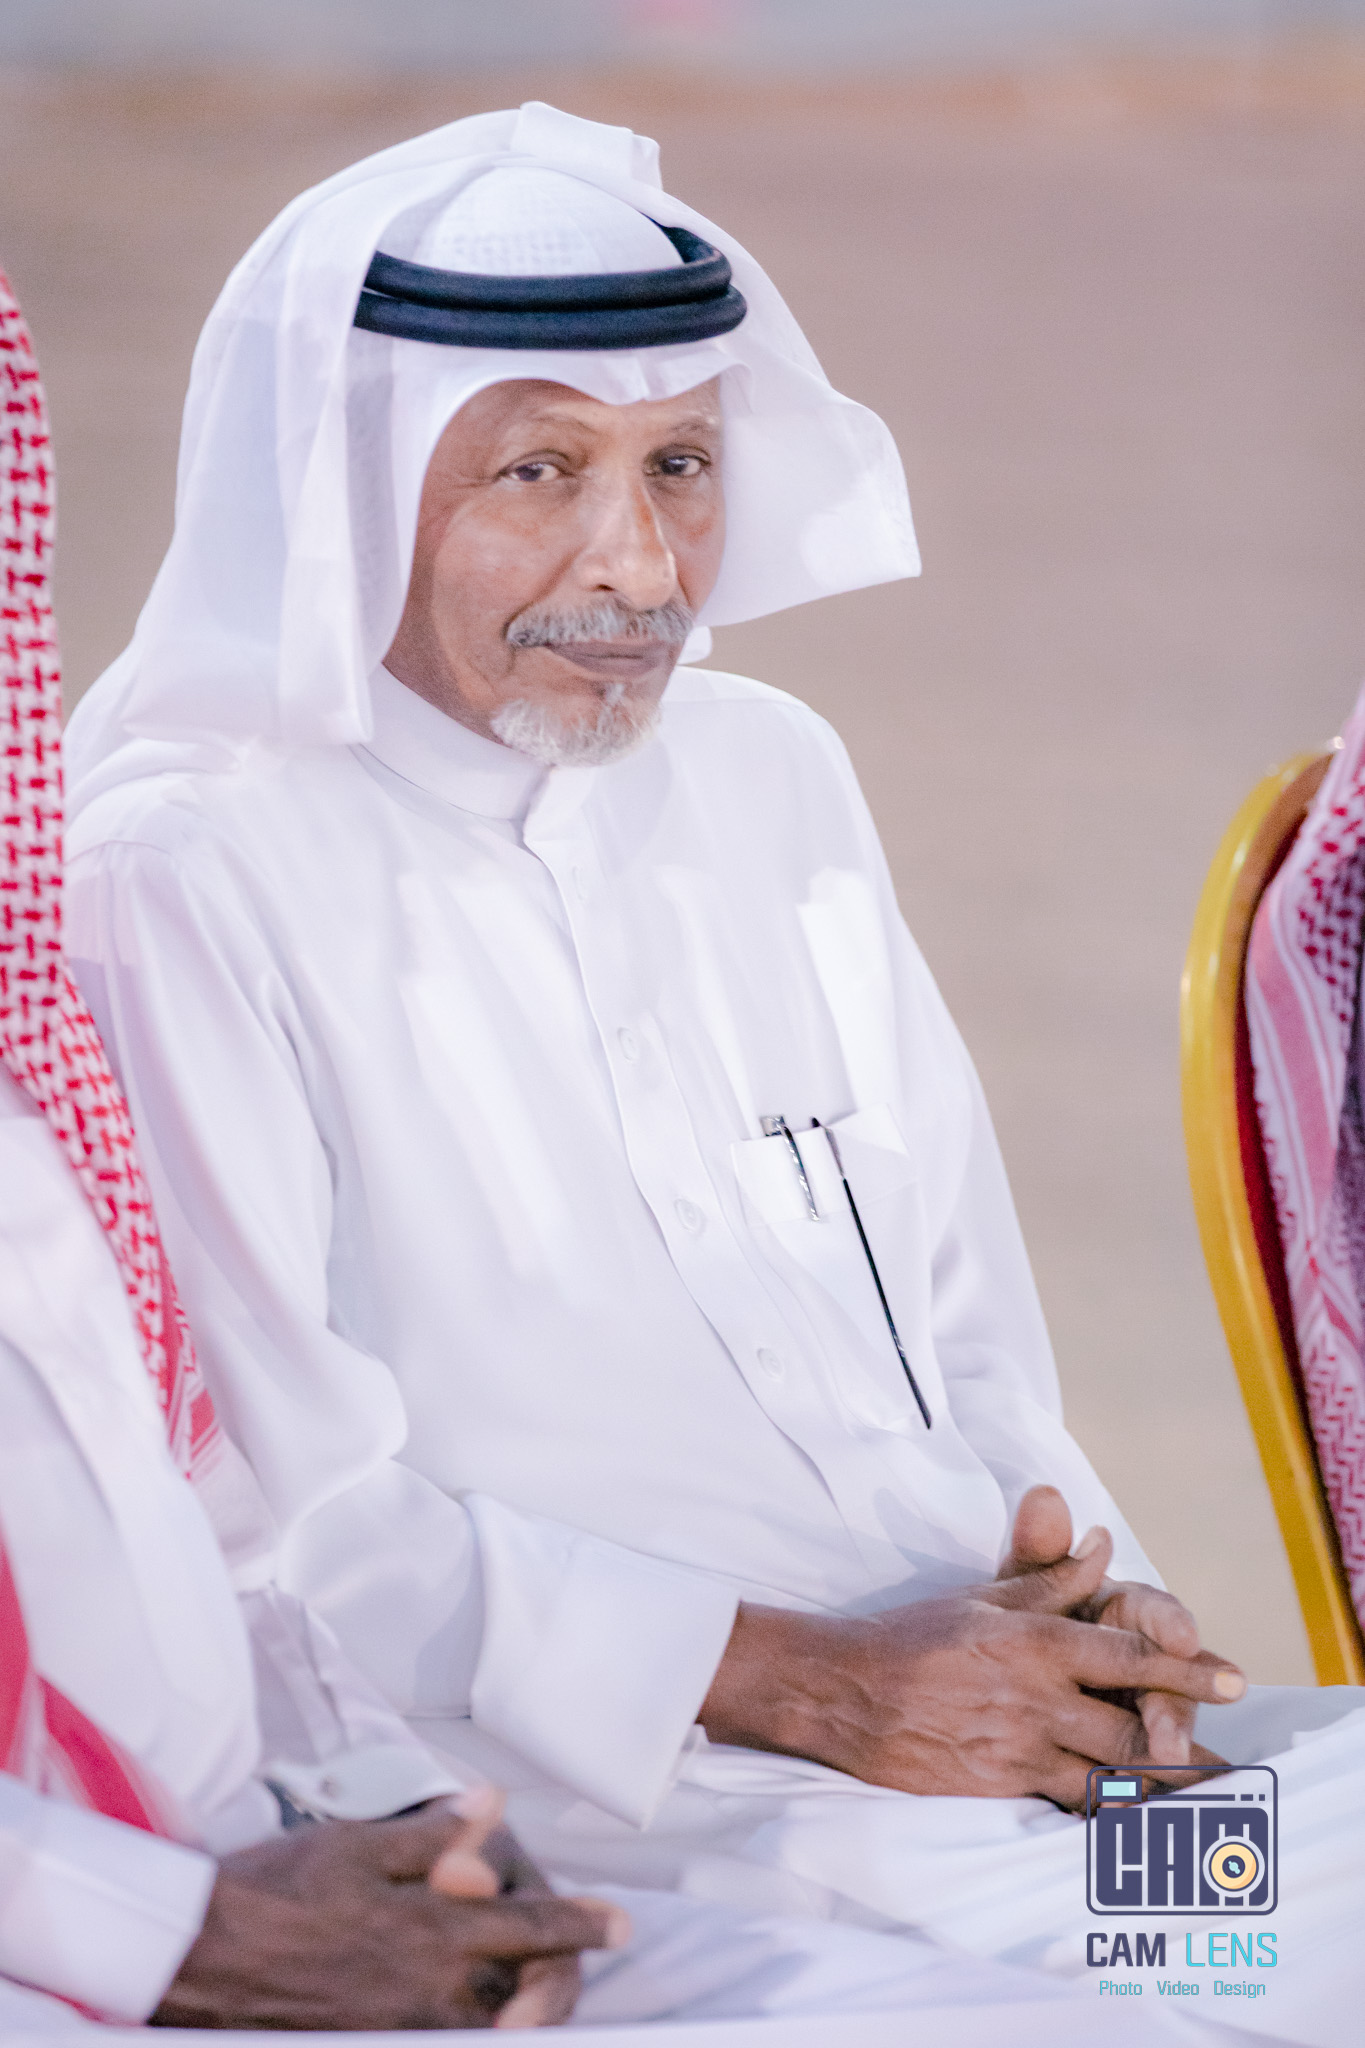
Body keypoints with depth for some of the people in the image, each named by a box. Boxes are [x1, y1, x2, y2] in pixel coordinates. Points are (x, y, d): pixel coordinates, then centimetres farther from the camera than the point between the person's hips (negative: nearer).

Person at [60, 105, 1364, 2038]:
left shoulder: (773, 778, 18)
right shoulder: (182, 892, -5)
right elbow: (283, 1525, -10)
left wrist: (1078, 1585, -1)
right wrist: (794, 1679, -16)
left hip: (1022, 1717, 7)